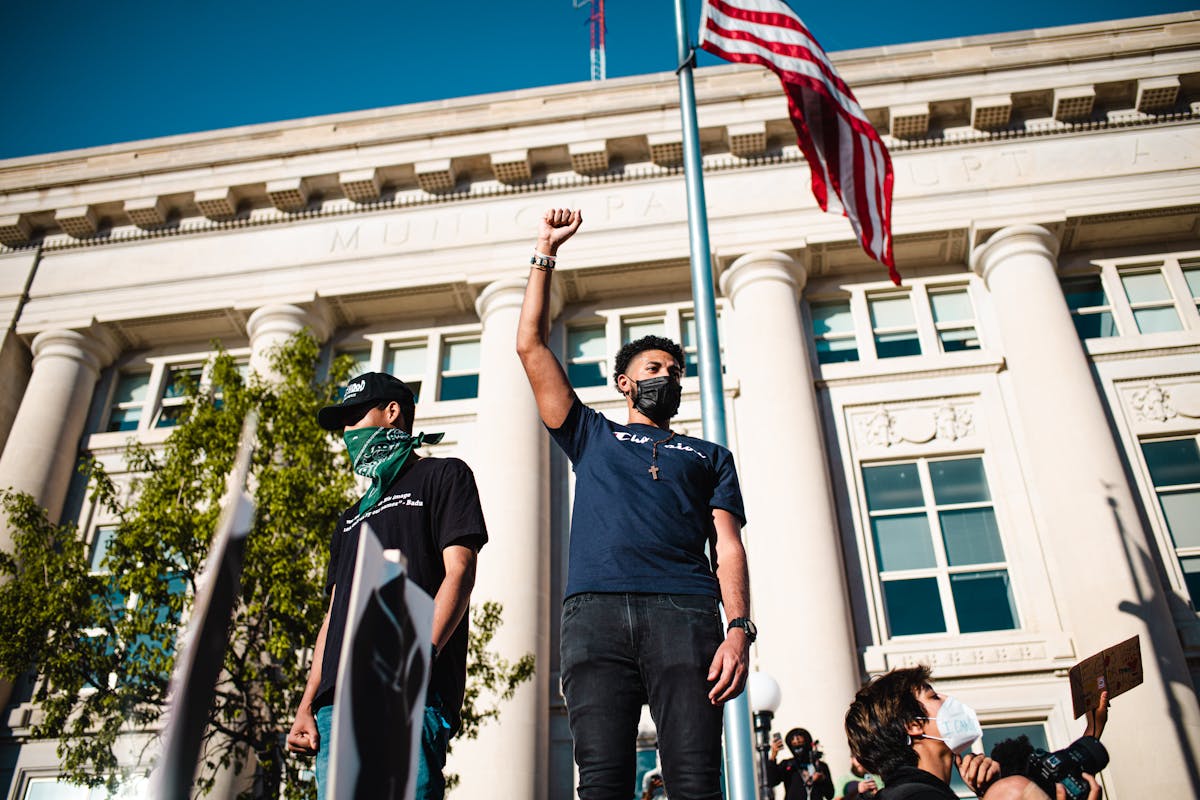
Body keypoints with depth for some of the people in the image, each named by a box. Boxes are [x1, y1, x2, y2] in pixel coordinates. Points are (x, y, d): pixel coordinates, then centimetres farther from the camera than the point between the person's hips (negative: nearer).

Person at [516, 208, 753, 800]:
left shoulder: (710, 457, 29)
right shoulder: (593, 437, 29)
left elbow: (728, 546, 14)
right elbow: (531, 346, 24)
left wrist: (738, 628, -3)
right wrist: (545, 254, 25)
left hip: (684, 611, 0)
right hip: (596, 610, 0)